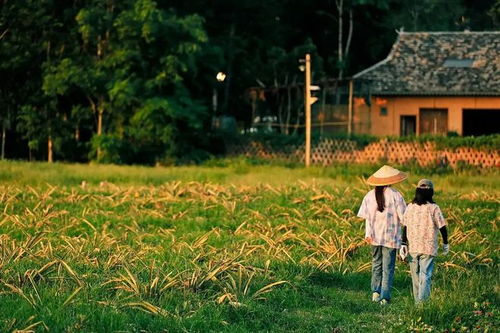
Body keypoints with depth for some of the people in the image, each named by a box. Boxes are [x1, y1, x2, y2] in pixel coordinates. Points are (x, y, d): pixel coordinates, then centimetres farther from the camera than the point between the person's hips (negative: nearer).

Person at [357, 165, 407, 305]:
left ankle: (375, 292, 12)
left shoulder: (370, 195, 1)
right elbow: (403, 216, -9)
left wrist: (368, 234, -6)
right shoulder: (395, 195, -10)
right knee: (388, 267, 3)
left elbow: (367, 216, -4)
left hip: (375, 236, 3)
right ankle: (384, 297, 2)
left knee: (376, 264, 19)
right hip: (391, 237, -3)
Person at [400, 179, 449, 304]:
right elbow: (442, 227, -4)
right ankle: (422, 301, -14)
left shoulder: (410, 207, 2)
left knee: (415, 275, 14)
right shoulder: (433, 208, -7)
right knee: (425, 276, -4)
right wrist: (445, 243, 9)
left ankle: (417, 301, 22)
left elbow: (405, 227, 2)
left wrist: (403, 244, 7)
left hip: (412, 247, 3)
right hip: (428, 247, -3)